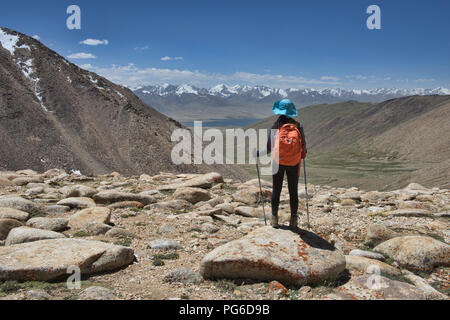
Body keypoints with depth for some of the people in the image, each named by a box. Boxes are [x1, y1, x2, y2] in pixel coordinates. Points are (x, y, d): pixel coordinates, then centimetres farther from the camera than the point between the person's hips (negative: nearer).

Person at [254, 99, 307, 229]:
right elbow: (304, 145, -2)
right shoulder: (298, 126, -4)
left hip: (278, 162, 0)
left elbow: (269, 149, -7)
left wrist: (257, 153, 10)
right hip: (294, 164, 1)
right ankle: (293, 219, 14)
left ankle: (274, 218, 15)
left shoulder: (275, 127, -6)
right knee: (293, 191, 10)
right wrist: (303, 153, 20)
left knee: (276, 189, 12)